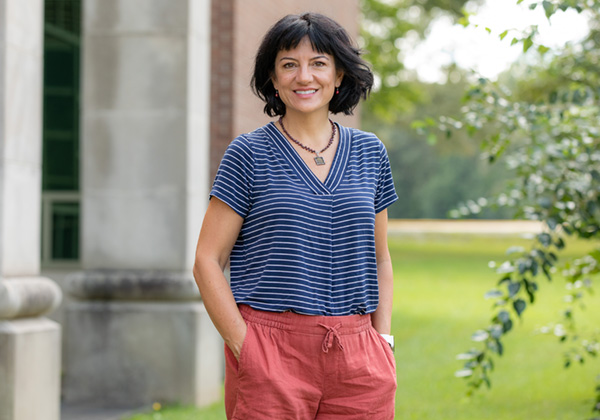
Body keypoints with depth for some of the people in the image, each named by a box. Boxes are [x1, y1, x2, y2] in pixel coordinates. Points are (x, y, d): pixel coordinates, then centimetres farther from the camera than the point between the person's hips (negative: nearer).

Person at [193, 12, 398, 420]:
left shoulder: (370, 153, 11)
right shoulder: (249, 155, 0)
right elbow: (208, 262, -1)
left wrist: (384, 340, 7)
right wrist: (245, 348, -9)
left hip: (355, 356, 3)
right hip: (272, 352, -3)